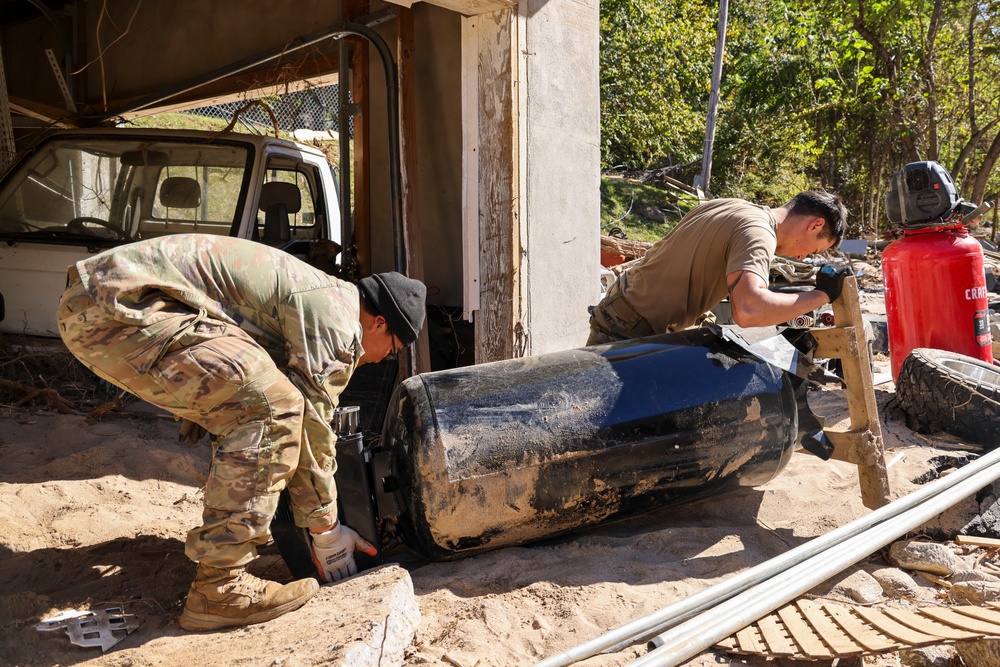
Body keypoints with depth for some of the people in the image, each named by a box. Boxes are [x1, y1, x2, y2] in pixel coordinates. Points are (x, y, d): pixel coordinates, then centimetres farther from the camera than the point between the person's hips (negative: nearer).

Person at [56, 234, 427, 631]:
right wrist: (326, 532, 10)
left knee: (245, 409, 19)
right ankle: (219, 588, -10)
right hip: (120, 305, -11)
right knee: (270, 406, -16)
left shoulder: (311, 293, 25)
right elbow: (313, 428, -4)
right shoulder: (336, 317, -6)